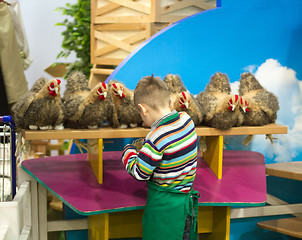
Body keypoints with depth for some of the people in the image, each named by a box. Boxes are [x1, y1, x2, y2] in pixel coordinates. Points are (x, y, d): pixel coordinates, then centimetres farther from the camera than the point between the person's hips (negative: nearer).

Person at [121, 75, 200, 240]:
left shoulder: (156, 139, -26)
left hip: (164, 204, -7)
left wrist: (128, 152, -1)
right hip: (187, 199, 7)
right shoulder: (186, 119, -6)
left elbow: (140, 174, -16)